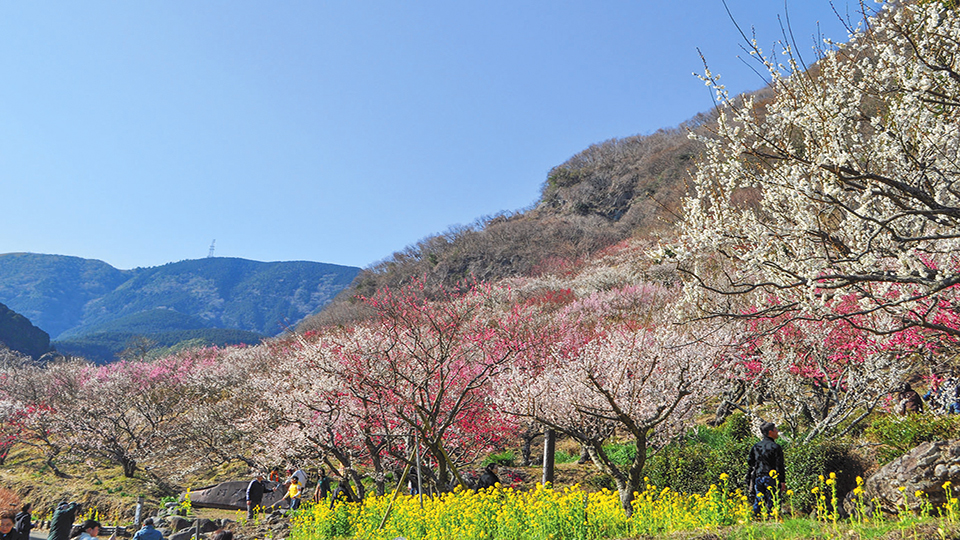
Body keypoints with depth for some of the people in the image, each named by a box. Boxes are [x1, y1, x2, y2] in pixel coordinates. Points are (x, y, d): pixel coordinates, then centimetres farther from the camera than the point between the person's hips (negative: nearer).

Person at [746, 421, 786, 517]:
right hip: (771, 478, -5)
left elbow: (750, 465, 12)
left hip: (758, 478, 5)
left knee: (758, 502, 8)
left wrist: (749, 482, 16)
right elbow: (779, 466, -9)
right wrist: (782, 482, -6)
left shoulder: (755, 447, 10)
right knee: (772, 503, -1)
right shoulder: (775, 447, -6)